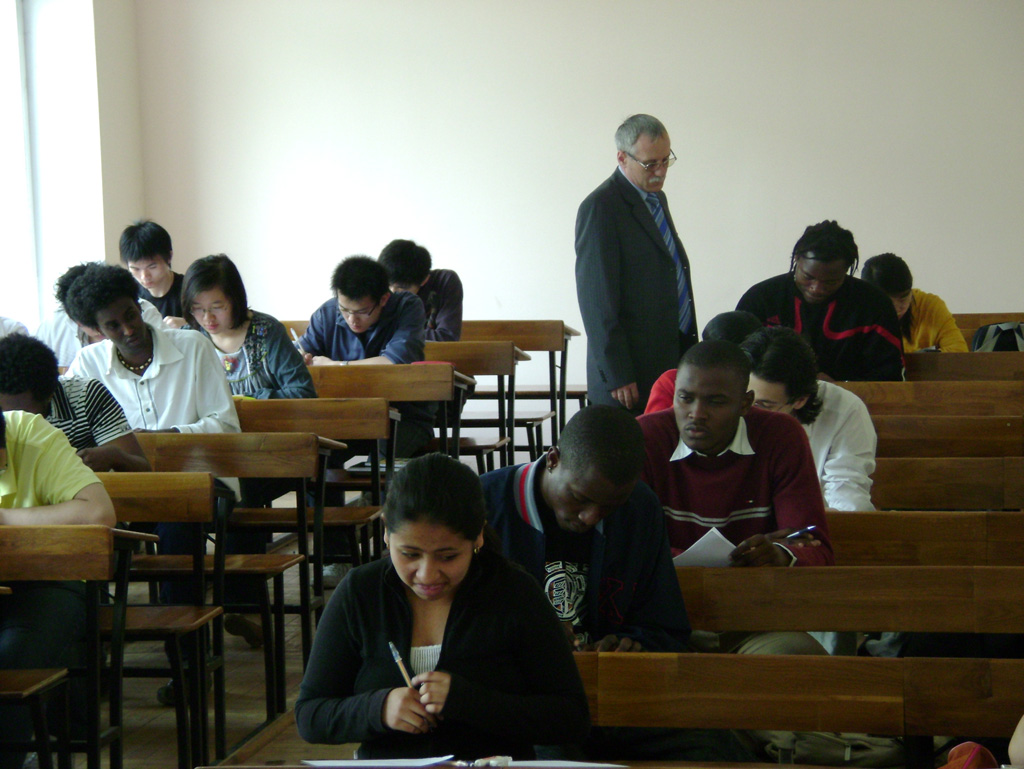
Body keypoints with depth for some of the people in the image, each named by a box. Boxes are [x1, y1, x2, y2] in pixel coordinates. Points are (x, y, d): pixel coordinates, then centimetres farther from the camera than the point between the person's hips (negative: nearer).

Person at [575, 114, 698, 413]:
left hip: (673, 362, 8)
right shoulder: (601, 208, -12)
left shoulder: (657, 199, 17)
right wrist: (617, 377, -18)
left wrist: (688, 351, 18)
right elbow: (596, 300, -15)